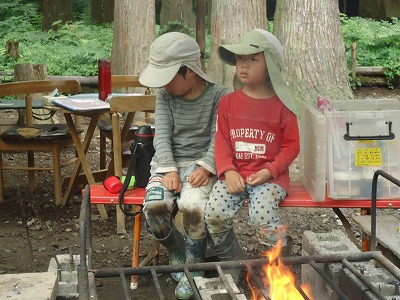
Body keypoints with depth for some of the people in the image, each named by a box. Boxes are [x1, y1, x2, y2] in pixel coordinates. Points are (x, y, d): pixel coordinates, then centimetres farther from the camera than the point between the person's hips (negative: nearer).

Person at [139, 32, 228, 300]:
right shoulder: (165, 96, 9)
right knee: (154, 208, -27)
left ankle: (193, 267, -8)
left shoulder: (219, 96, -1)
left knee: (192, 205, -35)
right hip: (168, 162, 3)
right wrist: (169, 170, -15)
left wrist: (206, 167, -23)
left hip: (201, 163, -3)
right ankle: (177, 254, 6)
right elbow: (162, 135, 0)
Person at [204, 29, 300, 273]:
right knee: (215, 212, -22)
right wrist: (228, 172, -11)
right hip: (235, 174, 3)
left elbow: (292, 145, 1)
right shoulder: (228, 101, 8)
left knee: (261, 216, -29)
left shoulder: (281, 105, 0)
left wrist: (270, 171, -13)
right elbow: (222, 141, 5)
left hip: (269, 176, -3)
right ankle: (235, 262, 4)